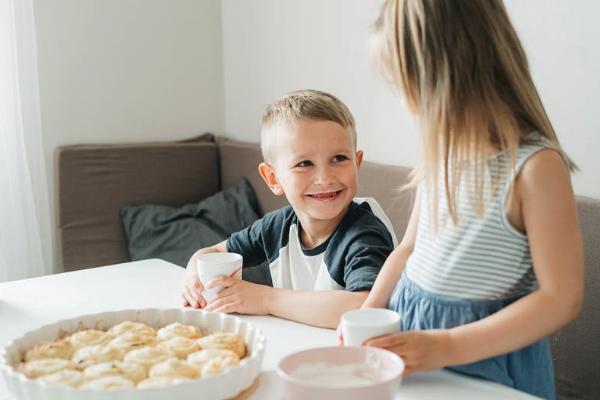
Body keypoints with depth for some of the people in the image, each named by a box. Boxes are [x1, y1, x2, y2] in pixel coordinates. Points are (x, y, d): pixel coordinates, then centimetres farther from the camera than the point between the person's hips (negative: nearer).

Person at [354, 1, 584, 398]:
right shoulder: (442, 151, 0)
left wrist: (447, 347, -22)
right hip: (407, 330, 6)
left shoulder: (534, 166, -21)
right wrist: (366, 314, -3)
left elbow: (561, 299, -19)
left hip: (486, 355, -6)